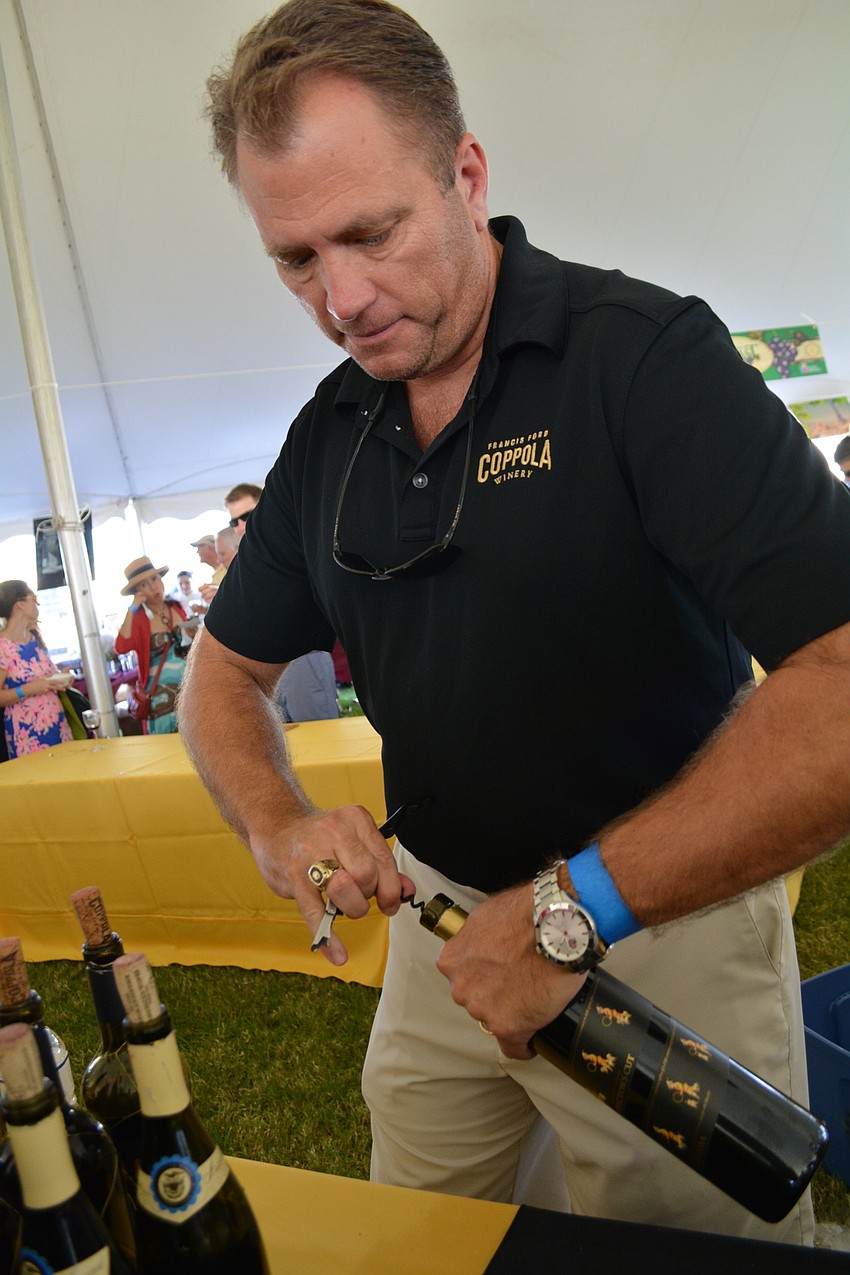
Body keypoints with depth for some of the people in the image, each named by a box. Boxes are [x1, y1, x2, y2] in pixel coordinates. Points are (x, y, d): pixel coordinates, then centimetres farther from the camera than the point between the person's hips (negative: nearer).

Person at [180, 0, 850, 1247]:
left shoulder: (646, 353, -18)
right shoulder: (325, 439, 1)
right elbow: (225, 674, 10)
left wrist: (576, 907, -27)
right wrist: (280, 825, -11)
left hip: (666, 920, -5)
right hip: (442, 917, 6)